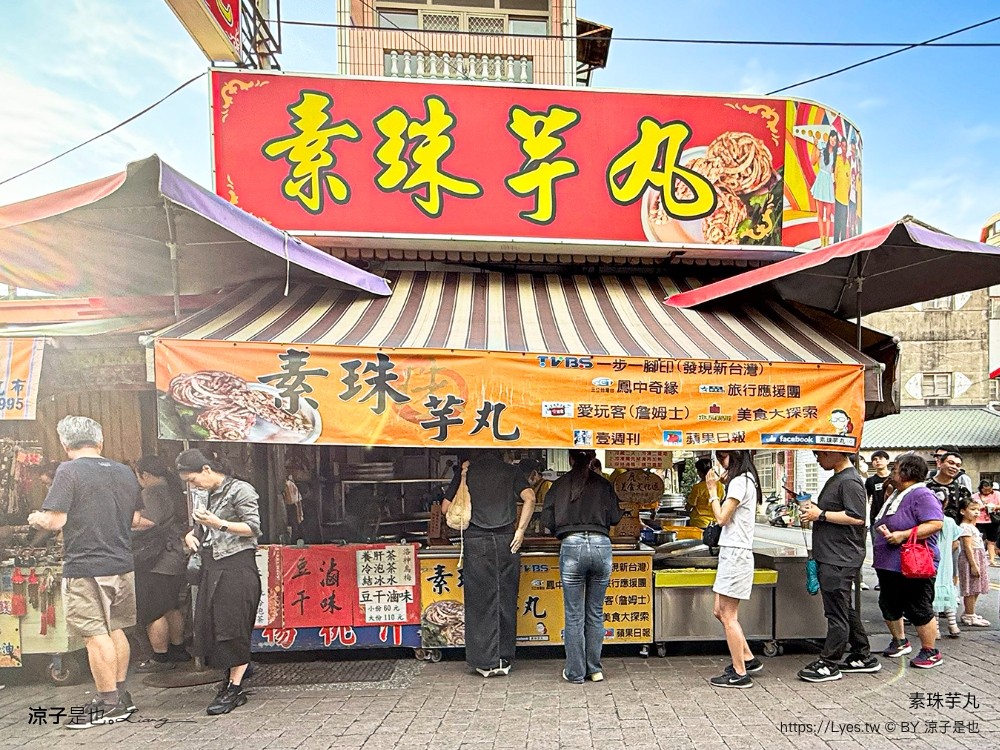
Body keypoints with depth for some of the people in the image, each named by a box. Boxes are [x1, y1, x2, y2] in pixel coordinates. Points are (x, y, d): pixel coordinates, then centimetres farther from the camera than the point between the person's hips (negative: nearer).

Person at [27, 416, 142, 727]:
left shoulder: (69, 471, -11)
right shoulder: (125, 472, 8)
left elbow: (54, 521, -16)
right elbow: (136, 519, 15)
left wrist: (35, 518, 5)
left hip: (84, 568, -7)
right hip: (122, 565, 7)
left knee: (96, 635, 1)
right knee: (115, 630, 17)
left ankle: (109, 705, 9)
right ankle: (120, 696, 26)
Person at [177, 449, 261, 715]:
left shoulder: (240, 490, -8)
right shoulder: (210, 495, 15)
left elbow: (254, 528, -12)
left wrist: (220, 524, -22)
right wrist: (191, 534, 4)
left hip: (236, 566, -8)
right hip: (211, 566, 8)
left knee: (233, 628, -5)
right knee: (211, 625, 6)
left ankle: (234, 690, 2)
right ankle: (228, 679, 18)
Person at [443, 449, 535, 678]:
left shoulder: (465, 472, 10)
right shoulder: (510, 471, 10)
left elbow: (445, 508, 10)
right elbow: (530, 498, -4)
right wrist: (520, 530, -2)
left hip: (475, 541, -1)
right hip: (506, 539, 1)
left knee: (480, 601, 4)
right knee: (506, 601, 8)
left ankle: (485, 662, 7)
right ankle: (504, 660, 15)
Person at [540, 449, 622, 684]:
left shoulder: (559, 485, 9)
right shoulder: (603, 484, 10)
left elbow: (547, 521, 5)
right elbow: (615, 517, 6)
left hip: (571, 546, -1)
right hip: (601, 544, 2)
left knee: (574, 615, 6)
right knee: (596, 613, 13)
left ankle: (575, 672, 13)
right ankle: (594, 669, 20)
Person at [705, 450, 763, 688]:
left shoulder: (739, 482, -14)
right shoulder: (748, 481, 16)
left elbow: (721, 518, -15)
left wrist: (713, 490, -5)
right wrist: (722, 487, 8)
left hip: (735, 553, -10)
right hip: (733, 552, 10)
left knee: (728, 616, -2)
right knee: (720, 612, 15)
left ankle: (740, 673, 5)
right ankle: (748, 658, 24)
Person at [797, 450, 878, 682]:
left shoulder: (850, 481, -15)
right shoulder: (836, 478, 17)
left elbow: (857, 517, -24)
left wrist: (821, 515, -18)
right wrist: (814, 511, 11)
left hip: (840, 560, -11)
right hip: (830, 557, 11)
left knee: (836, 611, -2)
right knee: (845, 609, 18)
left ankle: (829, 664, 5)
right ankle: (863, 657, 28)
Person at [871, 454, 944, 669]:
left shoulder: (922, 495, -15)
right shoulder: (896, 495, 15)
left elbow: (936, 524, -27)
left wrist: (903, 535, -28)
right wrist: (883, 530, 5)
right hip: (889, 565, 10)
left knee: (919, 611, 1)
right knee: (889, 606, 17)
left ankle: (930, 652, 16)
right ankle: (899, 642, 34)